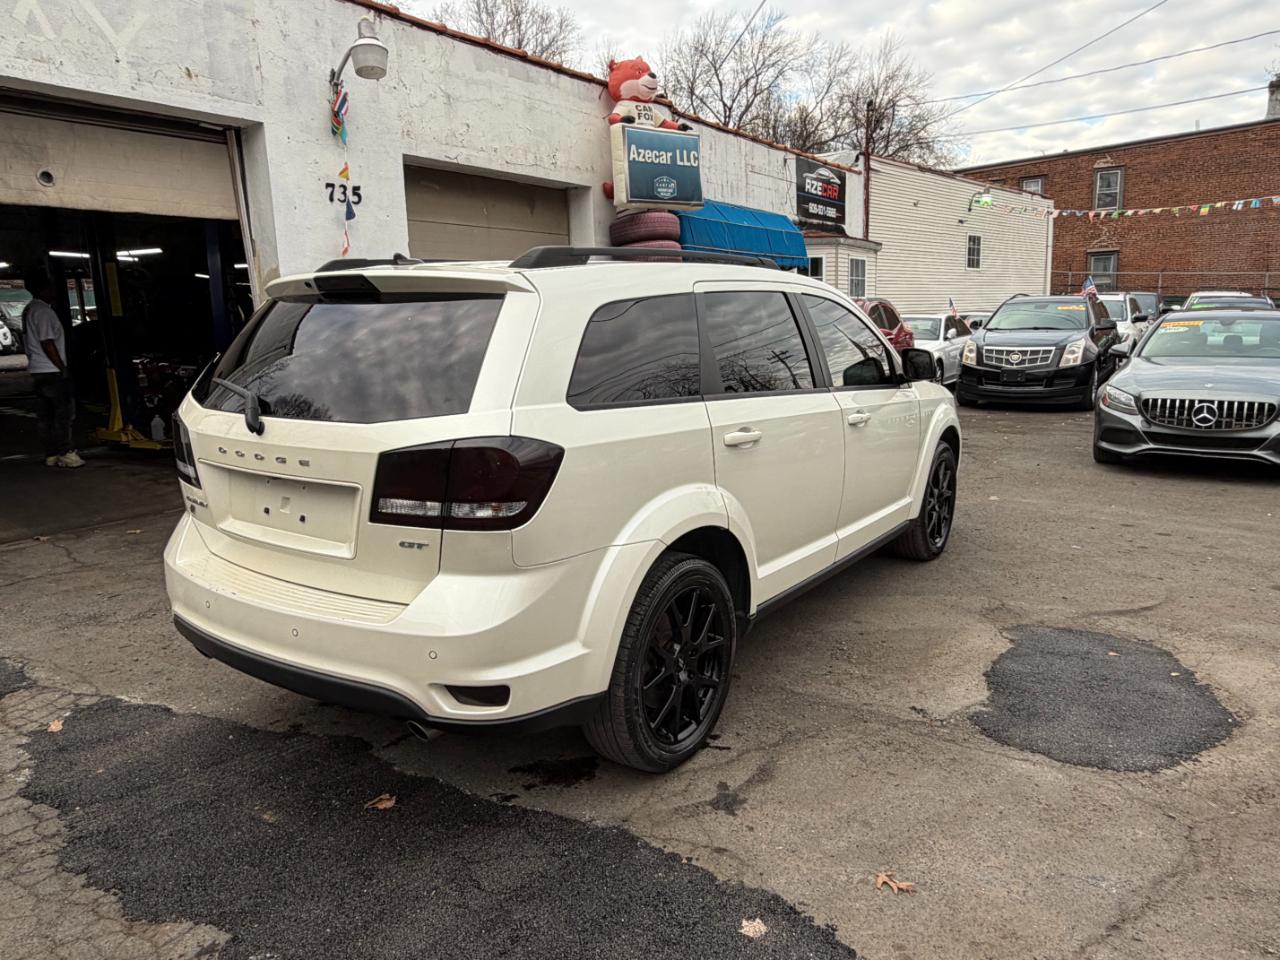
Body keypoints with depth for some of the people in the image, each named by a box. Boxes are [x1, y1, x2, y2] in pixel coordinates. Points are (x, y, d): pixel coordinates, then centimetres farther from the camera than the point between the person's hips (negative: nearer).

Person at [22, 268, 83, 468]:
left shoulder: (29, 310, 17)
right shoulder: (43, 311, -15)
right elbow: (47, 343, -21)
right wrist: (63, 367, -16)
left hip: (38, 370, 10)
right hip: (52, 371, -10)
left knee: (47, 414, 11)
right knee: (65, 412, -5)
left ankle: (51, 455, 14)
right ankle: (65, 453, -4)